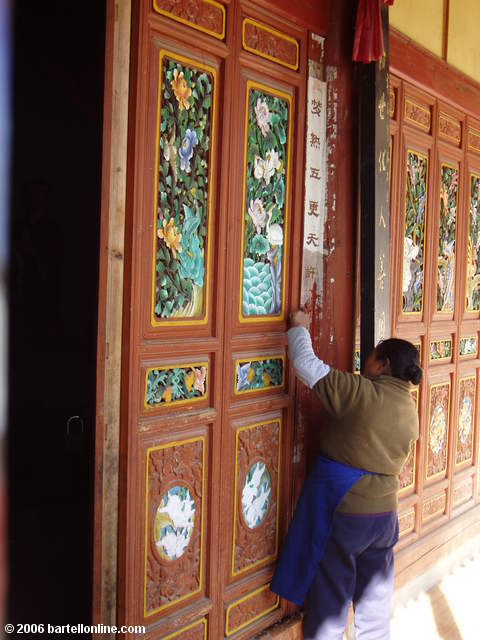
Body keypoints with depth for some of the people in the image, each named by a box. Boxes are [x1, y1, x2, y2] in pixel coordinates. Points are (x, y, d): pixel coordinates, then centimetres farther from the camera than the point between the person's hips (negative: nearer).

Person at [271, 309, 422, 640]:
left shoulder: (361, 393, -19)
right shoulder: (411, 412, 3)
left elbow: (307, 364, -18)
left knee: (329, 600, 9)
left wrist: (299, 327, -3)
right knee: (375, 601, 21)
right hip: (384, 513, 6)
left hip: (341, 512, -6)